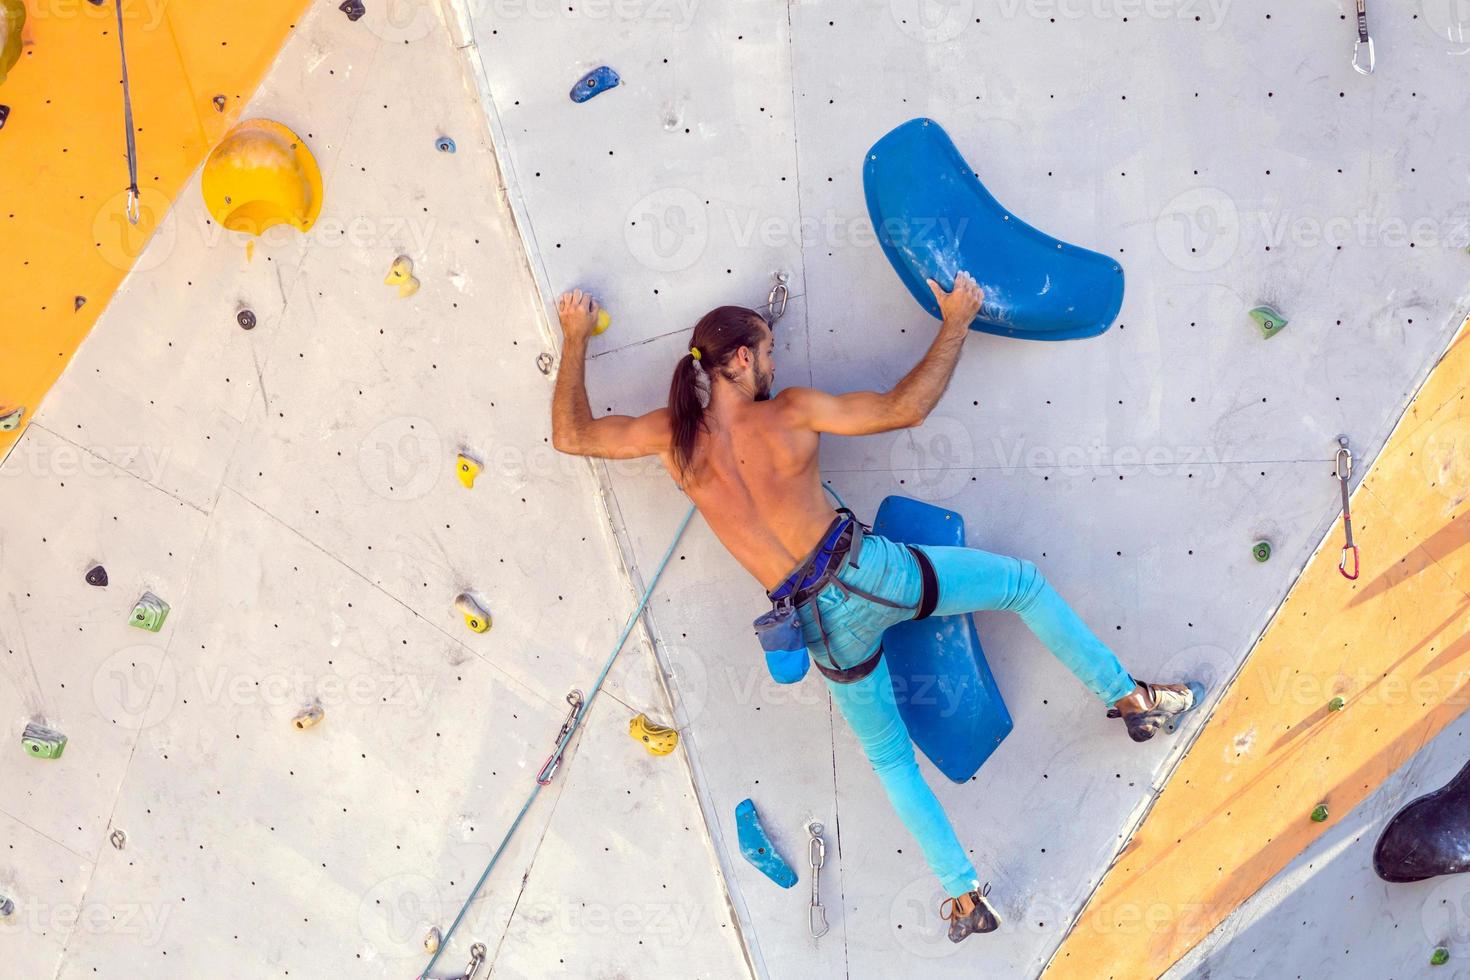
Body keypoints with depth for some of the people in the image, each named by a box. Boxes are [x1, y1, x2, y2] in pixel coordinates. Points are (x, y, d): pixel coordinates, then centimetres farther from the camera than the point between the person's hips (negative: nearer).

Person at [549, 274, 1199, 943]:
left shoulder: (674, 435, -1)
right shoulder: (788, 413, -9)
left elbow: (570, 434, 8)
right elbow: (905, 408, -9)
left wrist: (575, 339, 18)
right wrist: (955, 324, 2)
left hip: (822, 625, 3)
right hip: (870, 572, -3)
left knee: (891, 759, 22)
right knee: (1025, 584, 20)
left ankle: (965, 898, 24)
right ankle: (1132, 699, 26)